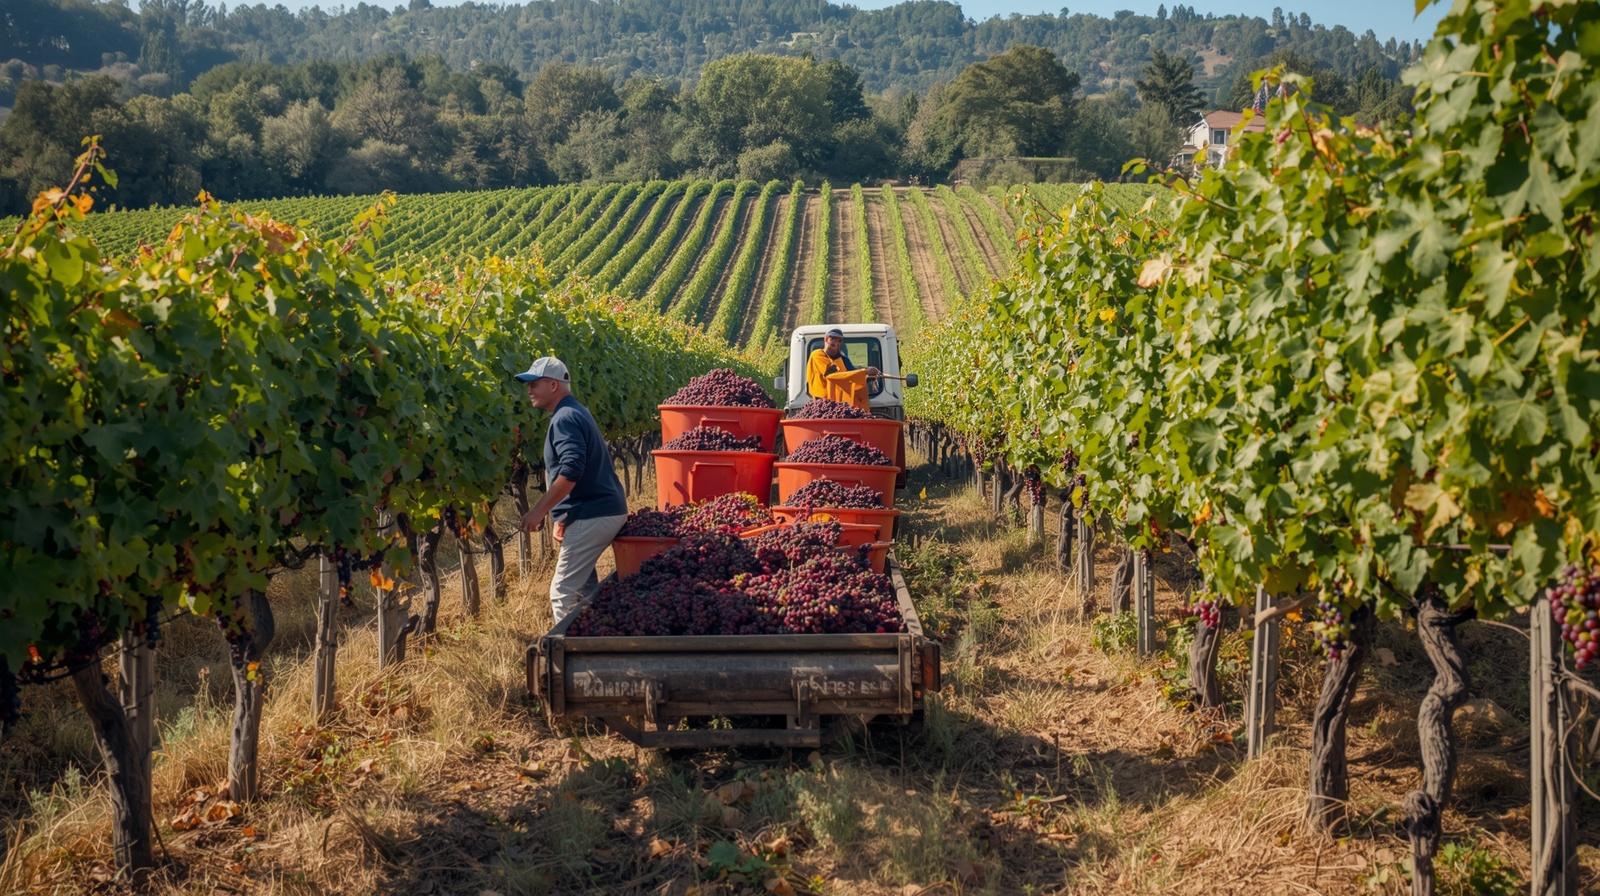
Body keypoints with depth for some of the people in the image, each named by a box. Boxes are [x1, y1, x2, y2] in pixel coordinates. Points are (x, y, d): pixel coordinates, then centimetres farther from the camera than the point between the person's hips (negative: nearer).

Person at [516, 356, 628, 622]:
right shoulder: (577, 412, 18)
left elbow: (571, 470, -26)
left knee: (563, 592, -7)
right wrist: (562, 515, 22)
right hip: (604, 508, 11)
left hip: (591, 516, -11)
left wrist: (539, 511, -21)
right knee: (583, 582, 18)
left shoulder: (565, 418, -14)